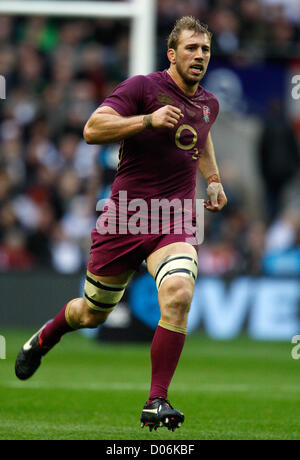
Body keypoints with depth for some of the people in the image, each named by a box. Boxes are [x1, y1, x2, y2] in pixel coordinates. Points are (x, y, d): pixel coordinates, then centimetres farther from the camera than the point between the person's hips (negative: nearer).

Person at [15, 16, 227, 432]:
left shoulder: (208, 104, 12)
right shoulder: (143, 87, -8)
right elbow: (92, 129, -19)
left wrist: (214, 179, 23)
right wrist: (149, 120, -27)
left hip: (174, 222, 3)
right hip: (124, 217, -3)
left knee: (178, 296, -26)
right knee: (92, 314, 12)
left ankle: (156, 404, -19)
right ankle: (44, 338, 49)